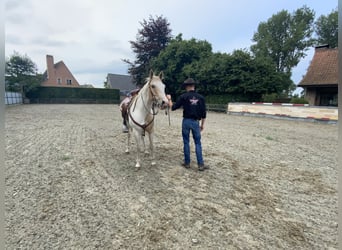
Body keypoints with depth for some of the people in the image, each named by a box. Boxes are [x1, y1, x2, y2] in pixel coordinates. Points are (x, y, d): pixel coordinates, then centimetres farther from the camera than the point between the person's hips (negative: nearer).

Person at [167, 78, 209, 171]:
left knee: (186, 142, 9)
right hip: (196, 122, 2)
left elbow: (173, 107, -4)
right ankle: (201, 164, 8)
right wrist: (202, 124, 12)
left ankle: (187, 163, 18)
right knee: (198, 143, 8)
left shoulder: (183, 96, -6)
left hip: (186, 121, -1)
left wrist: (169, 99, 14)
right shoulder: (201, 97, 3)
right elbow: (204, 113, 3)